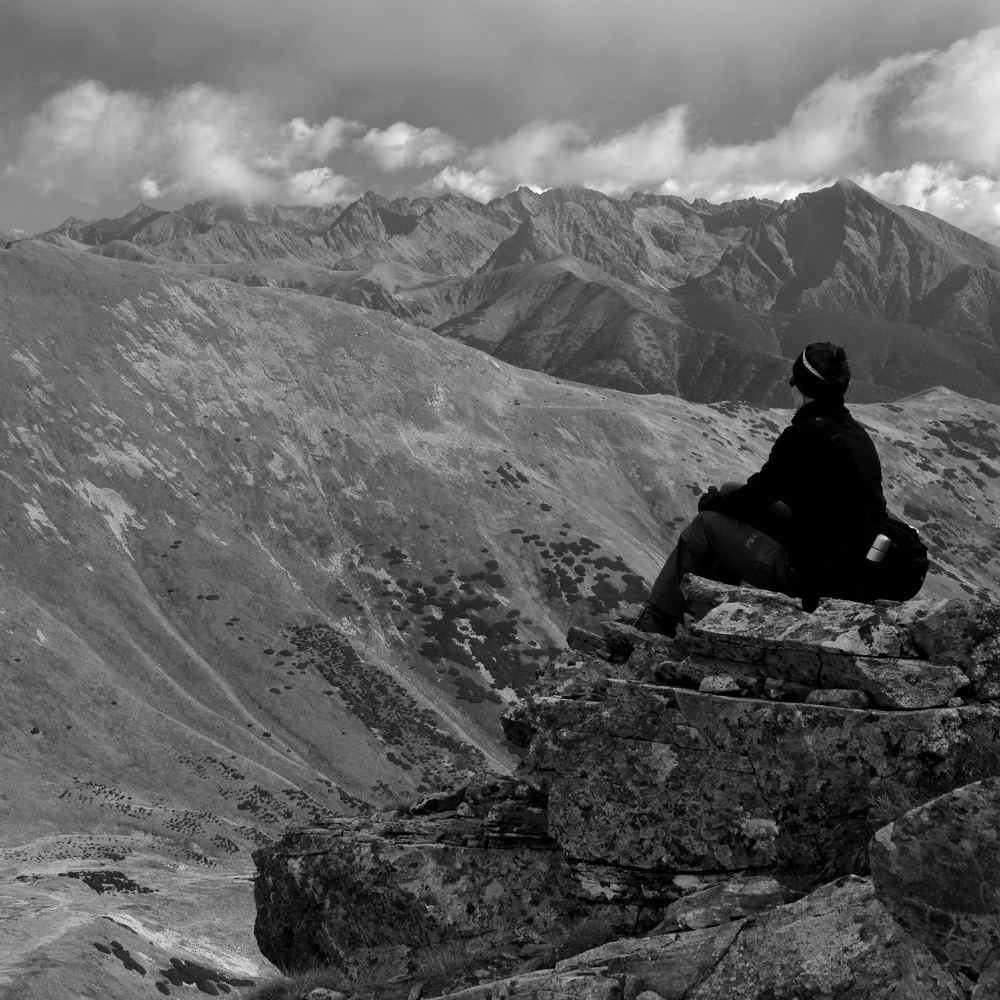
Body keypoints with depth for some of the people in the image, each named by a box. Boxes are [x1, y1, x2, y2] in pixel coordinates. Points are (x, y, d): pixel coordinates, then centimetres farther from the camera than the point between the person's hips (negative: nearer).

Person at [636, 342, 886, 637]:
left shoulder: (803, 435, -20)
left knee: (707, 522, 8)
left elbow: (755, 497, -11)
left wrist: (711, 501, 11)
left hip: (811, 576, -9)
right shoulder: (857, 433, 6)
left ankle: (657, 622, 22)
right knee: (732, 491, 20)